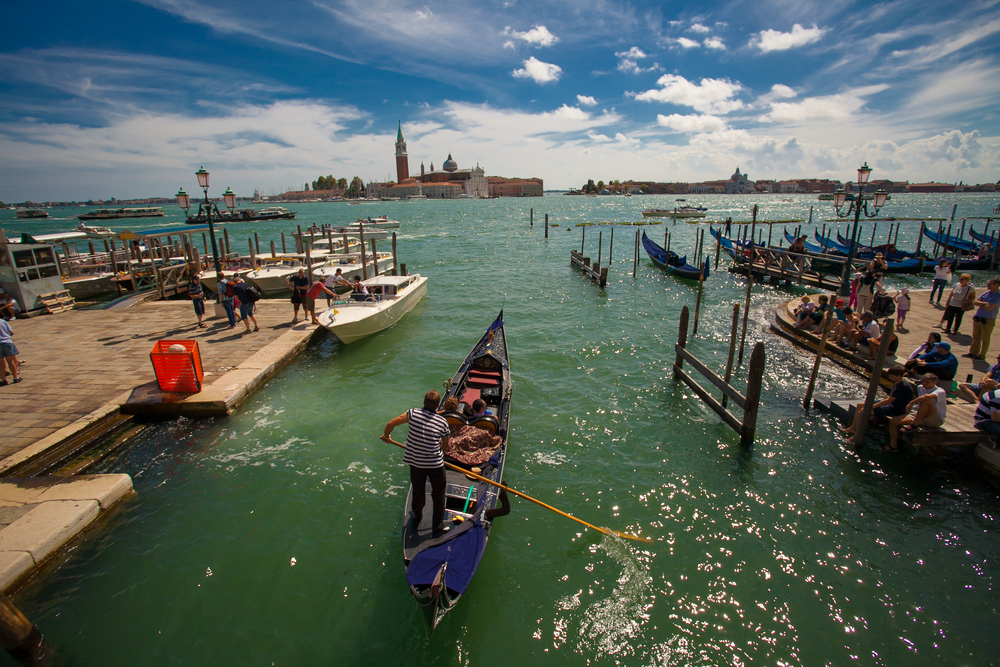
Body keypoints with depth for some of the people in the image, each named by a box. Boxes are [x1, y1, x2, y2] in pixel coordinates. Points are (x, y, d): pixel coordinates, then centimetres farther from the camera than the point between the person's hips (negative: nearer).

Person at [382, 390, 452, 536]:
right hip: (435, 464, -2)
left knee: (417, 491, 23)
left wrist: (386, 435, 11)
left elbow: (391, 424, -9)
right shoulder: (442, 422, -8)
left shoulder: (413, 413, -9)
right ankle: (438, 527, 23)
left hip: (415, 462, 2)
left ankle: (417, 518, 46)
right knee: (438, 494, 15)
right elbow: (446, 445, 2)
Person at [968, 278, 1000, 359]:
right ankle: (973, 352, 24)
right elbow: (974, 302, 5)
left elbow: (989, 307, -20)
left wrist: (980, 304, -4)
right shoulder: (986, 293, 9)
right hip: (978, 318, 6)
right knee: (976, 337, 14)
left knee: (985, 339, 4)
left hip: (988, 320, -6)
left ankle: (982, 355, 13)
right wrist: (984, 303, -12)